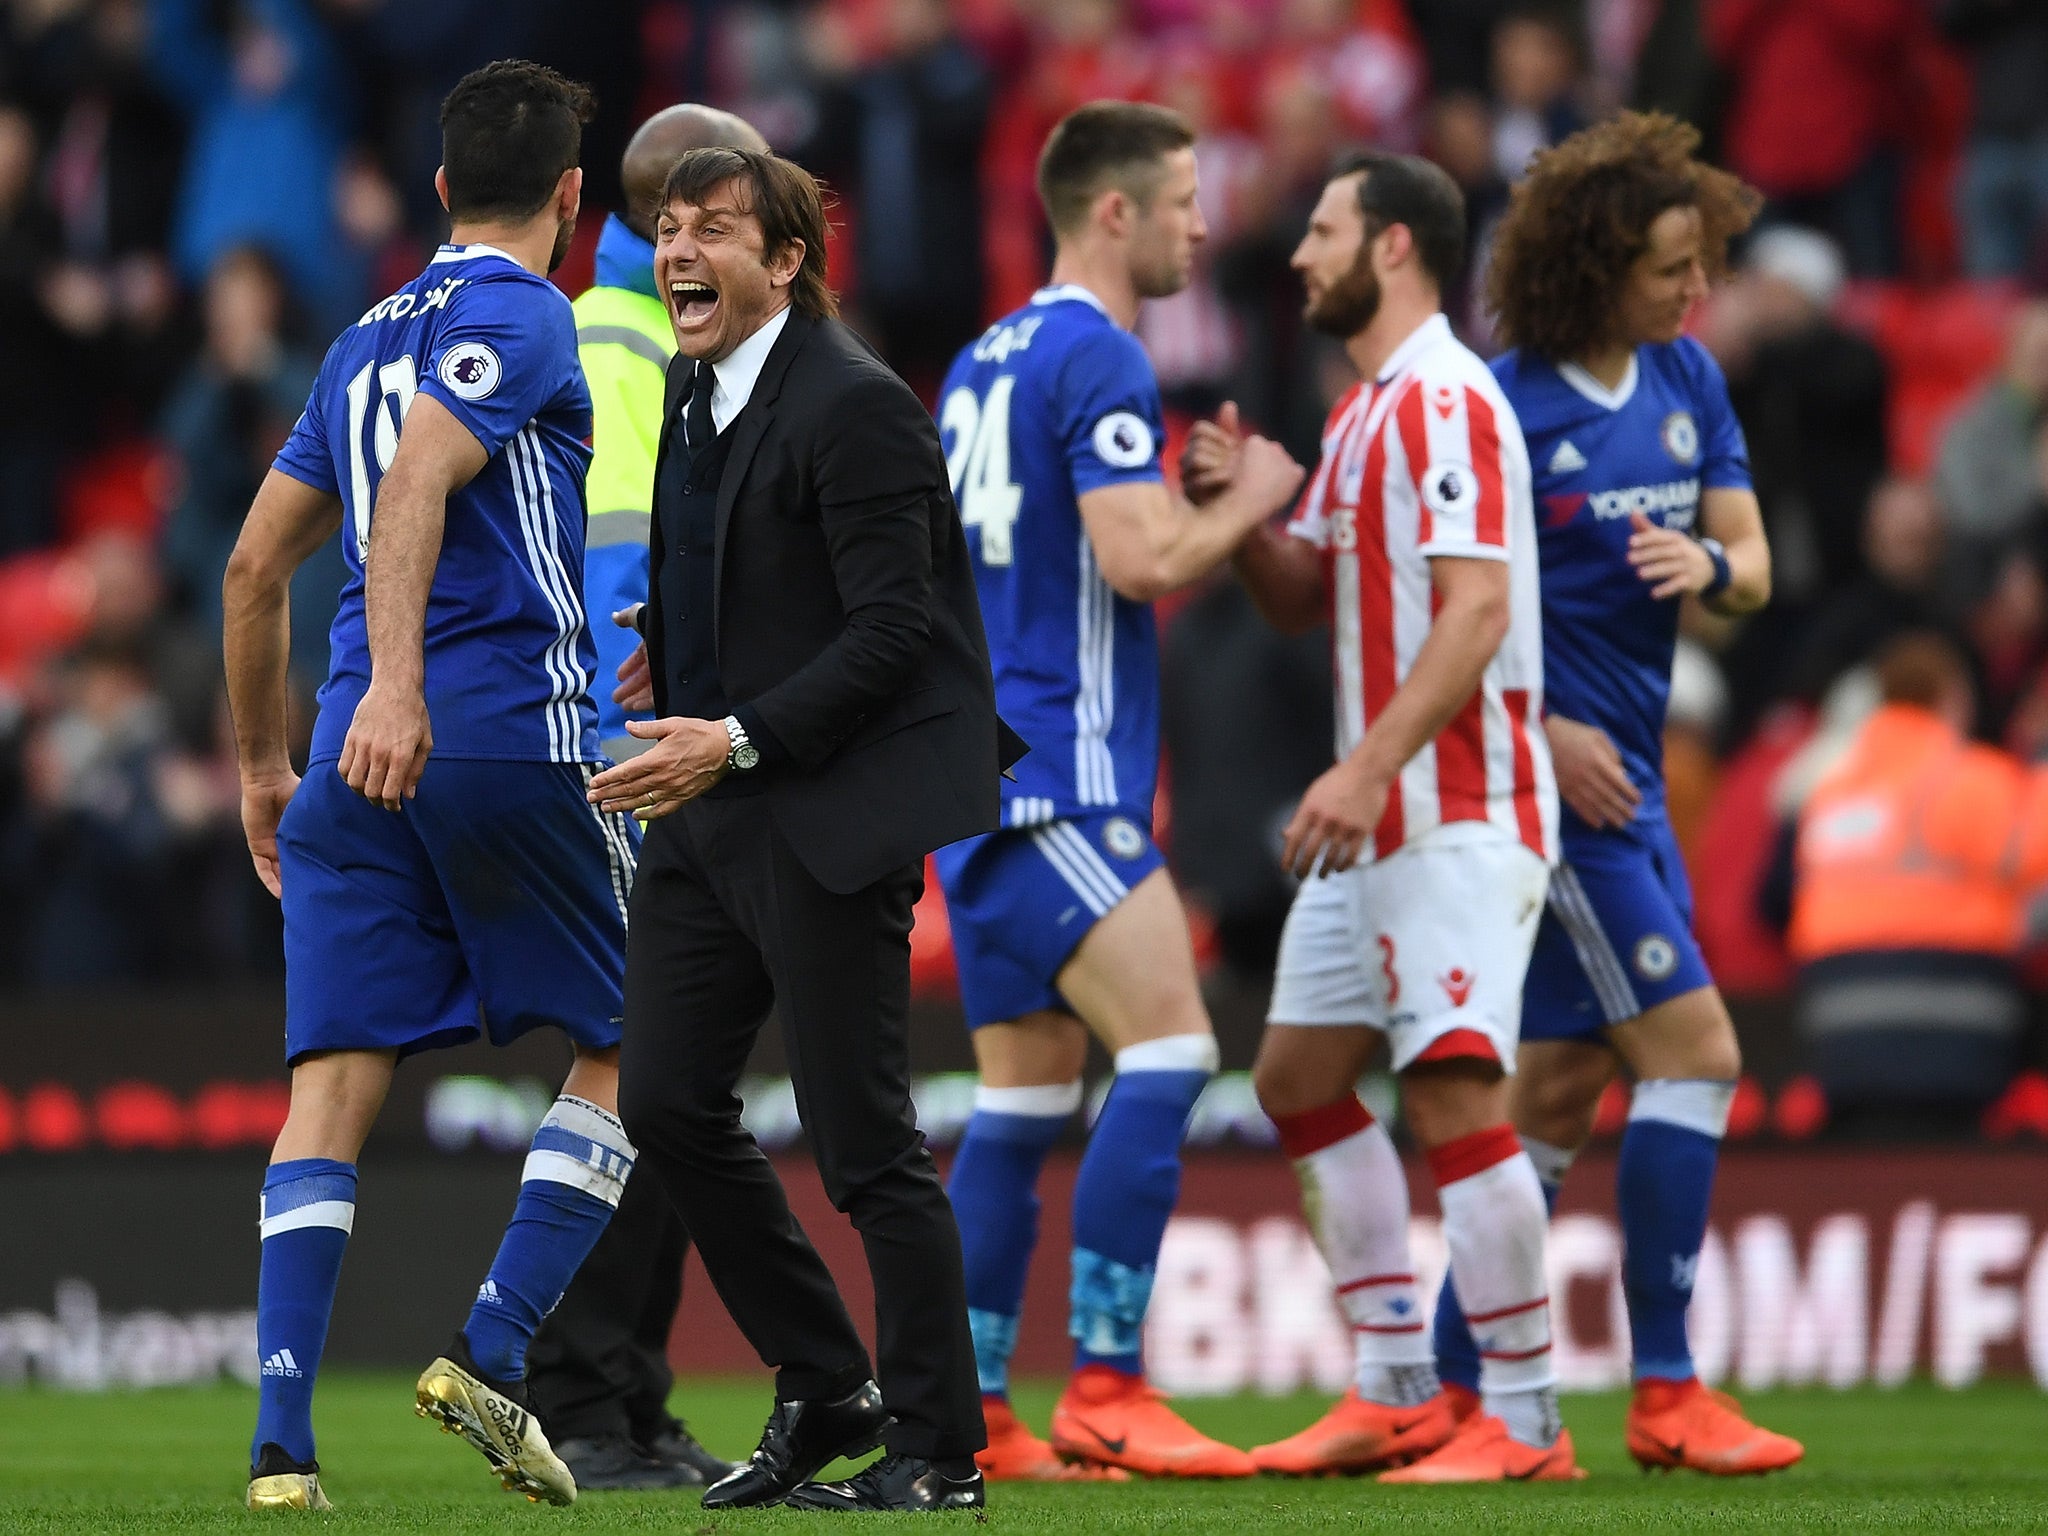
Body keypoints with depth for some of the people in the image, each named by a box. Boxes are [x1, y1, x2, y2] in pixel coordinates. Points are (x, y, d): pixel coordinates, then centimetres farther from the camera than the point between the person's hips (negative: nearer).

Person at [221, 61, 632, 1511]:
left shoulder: (367, 341, 21)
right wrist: (397, 680, -31)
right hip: (511, 733, -6)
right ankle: (490, 1357, -4)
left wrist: (264, 766, 31)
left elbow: (256, 562, 22)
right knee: (626, 1053, 9)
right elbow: (415, 482, -20)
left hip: (358, 768, 6)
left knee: (333, 1089, -1)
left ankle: (282, 1443, -11)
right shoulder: (522, 318, -2)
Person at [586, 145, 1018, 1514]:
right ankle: (826, 1394, 22)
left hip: (830, 811, -9)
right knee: (669, 1103, 8)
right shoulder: (695, 390, 13)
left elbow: (893, 630, -18)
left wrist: (738, 741, -22)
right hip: (709, 802, 9)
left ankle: (938, 1452, 6)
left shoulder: (855, 407, -15)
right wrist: (666, 649, 7)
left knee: (868, 1143, -4)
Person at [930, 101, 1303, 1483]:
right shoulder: (1099, 359, -11)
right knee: (1168, 1048, -14)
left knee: (1025, 1096, 10)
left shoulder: (983, 364, 18)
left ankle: (966, 1414, 8)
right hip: (1059, 776, -10)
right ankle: (1105, 1388, -17)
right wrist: (1248, 499, -4)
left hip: (982, 770, 10)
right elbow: (1143, 560, -21)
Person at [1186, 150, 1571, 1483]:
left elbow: (1477, 610, -22)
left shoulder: (1446, 401, -14)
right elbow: (1298, 598, 21)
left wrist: (1371, 767, -28)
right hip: (1377, 815, 11)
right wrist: (1239, 506, 1)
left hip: (1460, 810, -11)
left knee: (1456, 1093, -14)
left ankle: (1526, 1422, -10)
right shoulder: (1362, 411, 17)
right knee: (1300, 1075, 13)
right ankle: (1399, 1395, 17)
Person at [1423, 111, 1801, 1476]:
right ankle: (1666, 1393, -9)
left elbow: (1754, 566, 10)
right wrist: (1542, 730, -17)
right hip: (1548, 772, -8)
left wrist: (1709, 564, -13)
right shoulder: (1502, 411, -14)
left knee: (1562, 1092, 10)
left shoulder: (1687, 379, 8)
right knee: (1695, 1052, -12)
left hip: (1628, 775, 8)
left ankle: (1453, 1387, 17)